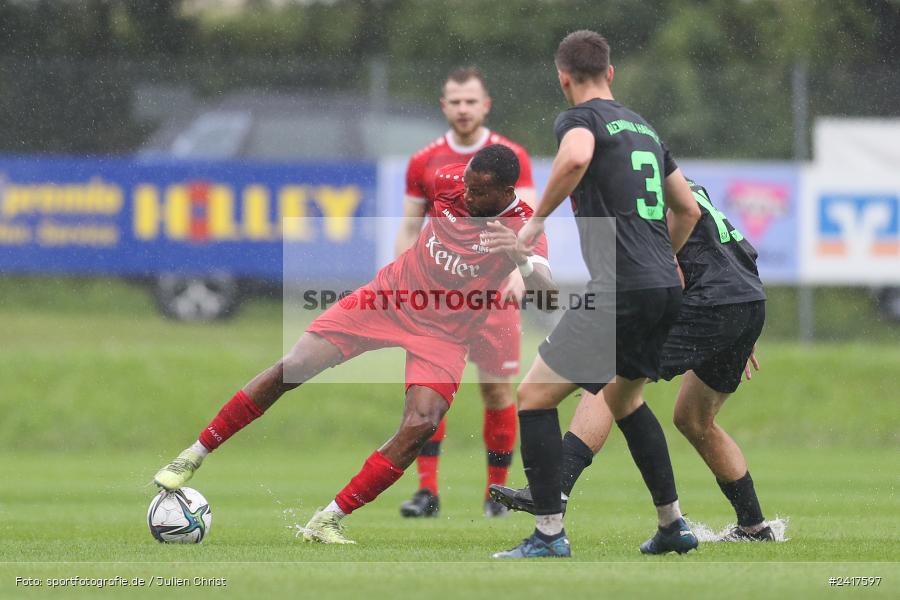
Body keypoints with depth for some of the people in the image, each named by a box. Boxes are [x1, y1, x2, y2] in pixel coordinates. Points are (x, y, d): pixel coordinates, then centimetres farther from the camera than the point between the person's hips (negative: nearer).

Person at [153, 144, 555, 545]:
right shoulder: (450, 181, -9)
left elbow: (547, 289, -40)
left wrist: (522, 259, -56)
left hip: (442, 335, -3)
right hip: (389, 296, 3)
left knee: (421, 425, -24)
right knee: (292, 368, -7)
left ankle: (326, 523, -16)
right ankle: (194, 455, 7)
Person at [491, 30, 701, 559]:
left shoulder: (581, 118, -3)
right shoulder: (643, 127, 19)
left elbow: (576, 158, -29)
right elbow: (688, 209, 27)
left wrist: (538, 219, -16)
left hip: (620, 292, -8)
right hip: (666, 288, 8)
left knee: (535, 397, -2)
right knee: (625, 398, 28)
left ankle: (550, 534, -8)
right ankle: (673, 525, 26)